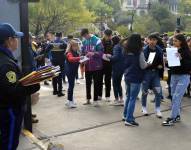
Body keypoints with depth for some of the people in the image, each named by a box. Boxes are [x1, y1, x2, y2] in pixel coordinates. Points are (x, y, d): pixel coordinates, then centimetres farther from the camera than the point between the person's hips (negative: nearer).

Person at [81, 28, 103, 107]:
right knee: (88, 83, 13)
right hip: (87, 66, 5)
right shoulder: (84, 42, 5)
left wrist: (93, 53, -28)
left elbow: (101, 52, -14)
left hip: (96, 66, -5)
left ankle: (95, 100, 12)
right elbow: (82, 53, 12)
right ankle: (88, 99, 25)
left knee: (96, 83, 4)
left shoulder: (97, 40, -10)